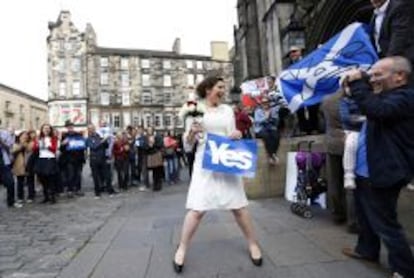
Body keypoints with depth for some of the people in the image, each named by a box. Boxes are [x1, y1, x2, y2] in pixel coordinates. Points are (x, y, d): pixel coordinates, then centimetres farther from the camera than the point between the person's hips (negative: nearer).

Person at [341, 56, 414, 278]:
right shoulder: (386, 95, 13)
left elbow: (376, 110, -37)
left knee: (385, 224, 2)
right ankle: (366, 249, 42)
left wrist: (356, 83, -27)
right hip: (366, 171, 10)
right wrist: (359, 79, 5)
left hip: (381, 174, -10)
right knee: (366, 216, 23)